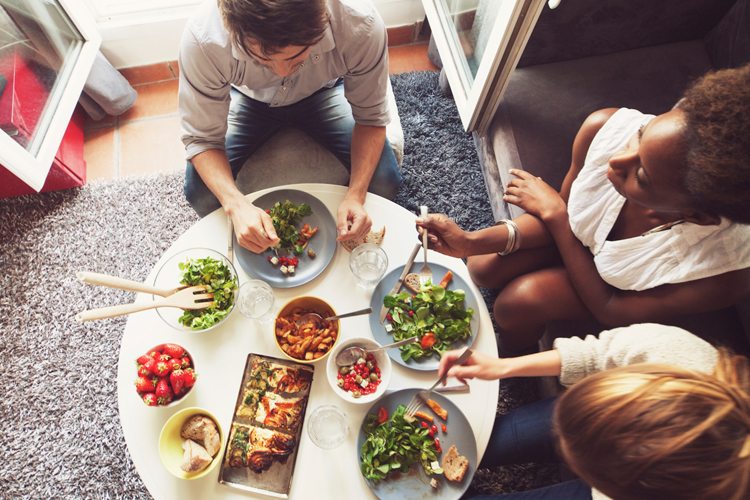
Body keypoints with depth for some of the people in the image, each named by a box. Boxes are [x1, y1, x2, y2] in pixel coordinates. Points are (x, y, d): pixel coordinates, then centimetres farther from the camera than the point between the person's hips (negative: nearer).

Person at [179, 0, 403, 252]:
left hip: (323, 93, 0)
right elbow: (201, 138, -25)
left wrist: (356, 195, -37)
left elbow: (371, 118, -23)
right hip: (248, 99, 0)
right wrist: (237, 205, -44)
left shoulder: (361, 25, -36)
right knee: (200, 194, -18)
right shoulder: (201, 37, -36)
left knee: (384, 182, -19)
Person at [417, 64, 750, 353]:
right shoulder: (606, 128, -35)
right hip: (577, 234, 3)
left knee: (518, 303, -18)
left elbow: (609, 311, -23)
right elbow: (563, 213, -15)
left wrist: (553, 211, -25)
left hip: (623, 288, -2)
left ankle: (509, 359, 20)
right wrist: (472, 242, -29)